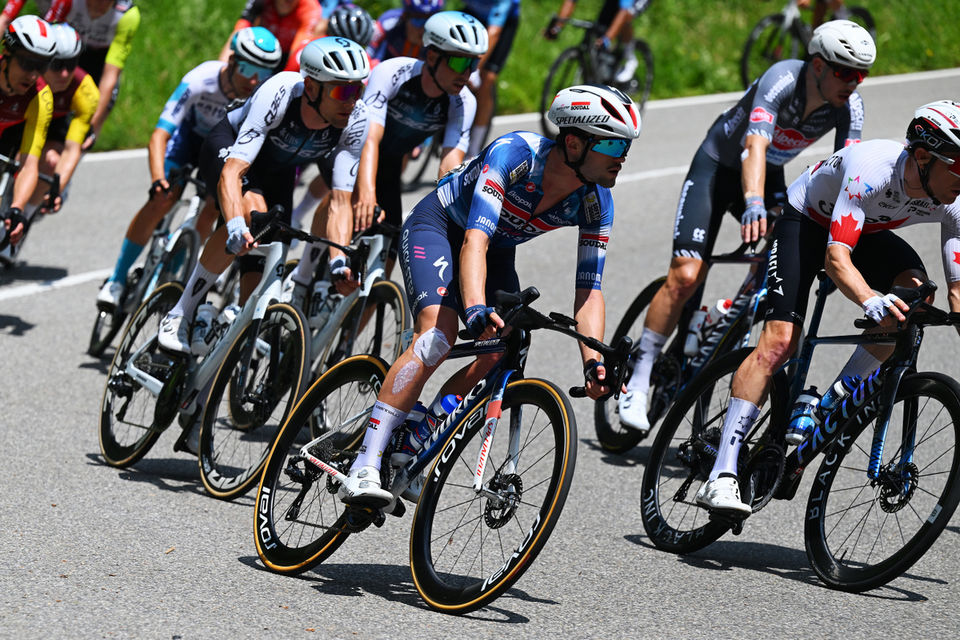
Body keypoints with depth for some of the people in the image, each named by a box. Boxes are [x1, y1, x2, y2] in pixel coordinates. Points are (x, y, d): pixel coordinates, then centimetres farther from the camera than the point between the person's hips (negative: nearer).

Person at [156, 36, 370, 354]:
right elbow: (231, 172, -46)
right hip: (228, 146, -4)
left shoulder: (356, 120, -31)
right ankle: (180, 315, -23)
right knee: (252, 211, -34)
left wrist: (339, 260, -48)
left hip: (279, 170, 4)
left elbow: (340, 202, -32)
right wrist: (236, 226, -63)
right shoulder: (279, 93, -40)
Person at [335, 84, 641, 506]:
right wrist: (477, 309, -59)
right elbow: (474, 242, -43)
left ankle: (408, 453, 0)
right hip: (437, 226, -6)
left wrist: (594, 362, -31)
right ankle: (363, 472, -34)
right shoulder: (514, 154, -34)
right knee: (438, 336, -28)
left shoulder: (596, 204, -18)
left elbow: (588, 291, -15)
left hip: (497, 251, 6)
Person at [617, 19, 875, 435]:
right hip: (719, 165, -6)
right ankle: (638, 383, -9)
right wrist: (753, 205, -61)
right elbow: (755, 145, -45)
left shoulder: (848, 105, -17)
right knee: (686, 276, -17)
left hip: (769, 177, 6)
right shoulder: (782, 80, -32)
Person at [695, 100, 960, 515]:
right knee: (780, 339, -22)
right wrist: (870, 301, -61)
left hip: (866, 232, 5)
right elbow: (836, 257, -43)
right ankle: (721, 477, -25)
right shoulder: (872, 169, -39)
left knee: (915, 291, -25)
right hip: (805, 220, -5)